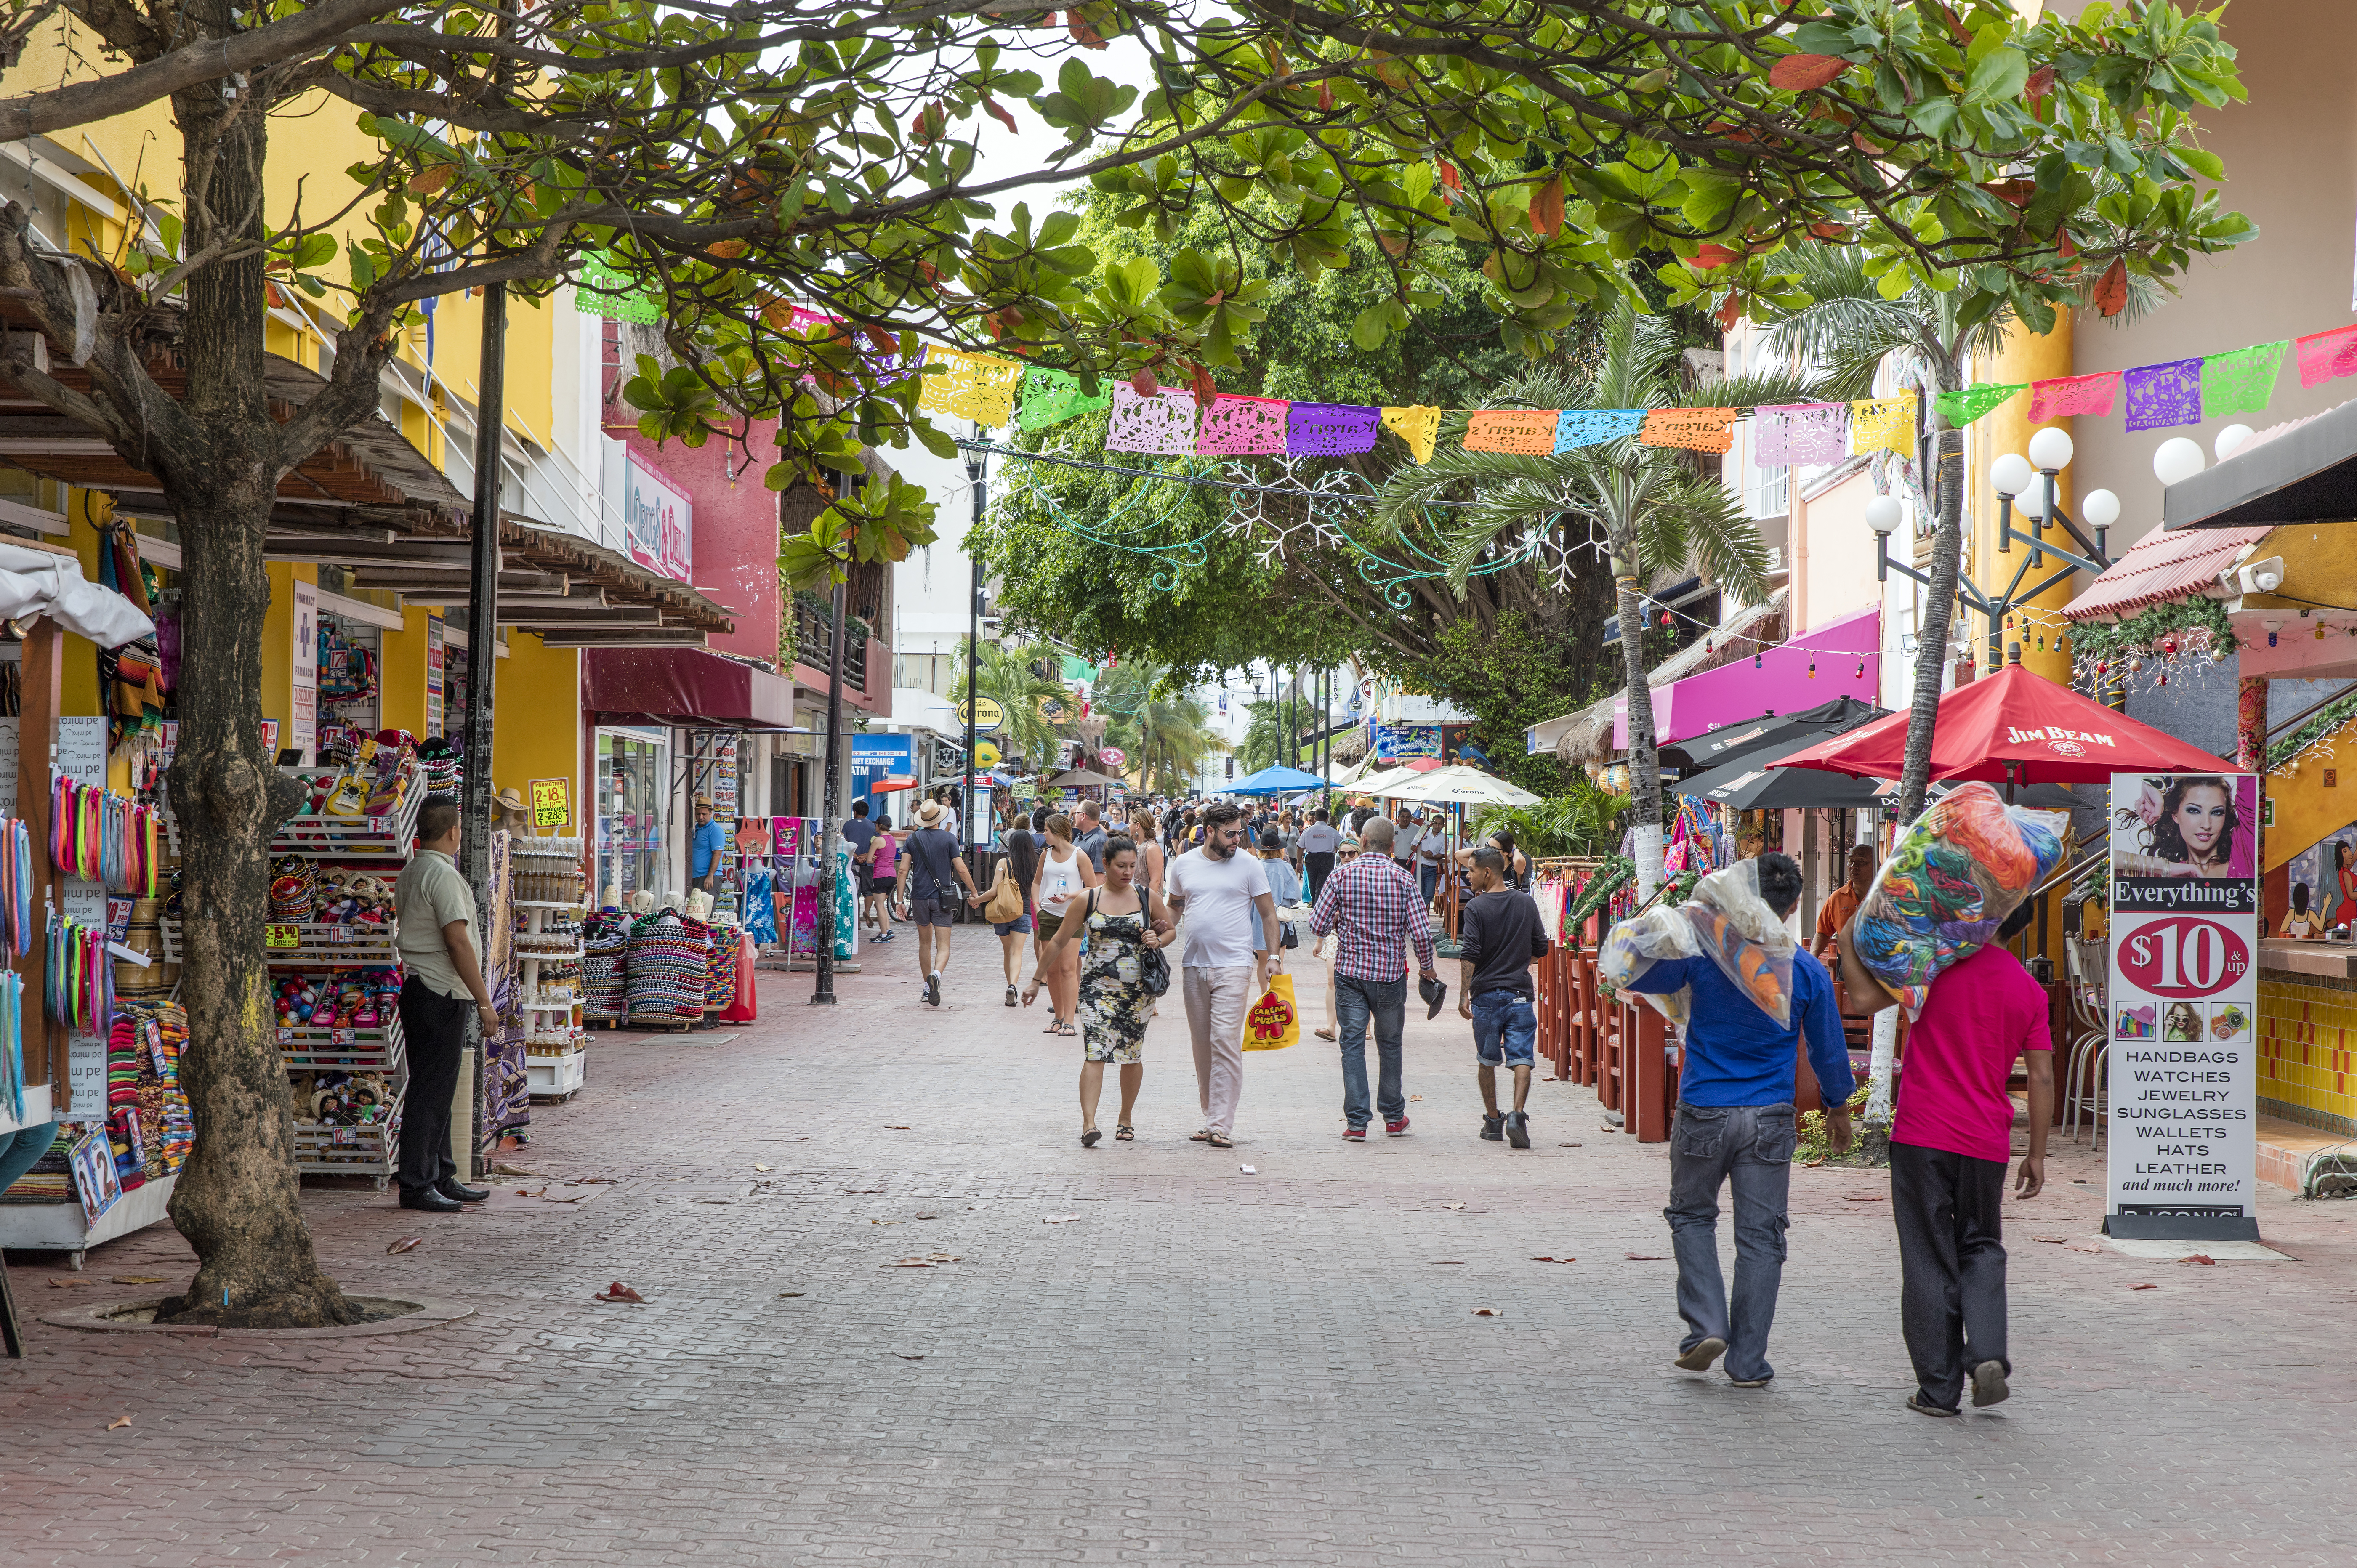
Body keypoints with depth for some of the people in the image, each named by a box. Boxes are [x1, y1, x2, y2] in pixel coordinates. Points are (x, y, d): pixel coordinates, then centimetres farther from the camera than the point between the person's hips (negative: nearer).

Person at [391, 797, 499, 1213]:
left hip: (418, 988, 10)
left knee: (438, 1090, 14)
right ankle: (416, 1186, -5)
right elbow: (458, 943, -19)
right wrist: (485, 1002, -15)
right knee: (430, 1093, -7)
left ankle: (442, 1177, 20)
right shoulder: (443, 875, -15)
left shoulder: (408, 875, 15)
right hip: (442, 995, -10)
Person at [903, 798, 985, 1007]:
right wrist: (974, 893, 4)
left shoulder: (913, 838, 2)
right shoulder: (949, 838, -4)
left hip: (919, 897, 2)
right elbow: (961, 869, -7)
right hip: (942, 899, -2)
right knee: (943, 947, -4)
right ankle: (936, 975, -34)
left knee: (925, 943, 19)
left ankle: (927, 988, 24)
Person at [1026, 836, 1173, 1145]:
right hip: (1097, 987, -2)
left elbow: (1171, 930, 17)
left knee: (1132, 1056, 9)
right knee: (1094, 1054, -14)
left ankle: (1126, 1119, 26)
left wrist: (1158, 940, -7)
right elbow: (1060, 942, 7)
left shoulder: (1148, 897, 4)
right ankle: (1089, 1123, -22)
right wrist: (1036, 980, 9)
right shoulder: (1089, 900, 1)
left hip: (1137, 989, 2)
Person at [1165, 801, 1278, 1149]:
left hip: (1233, 965, -4)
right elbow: (1174, 909, 20)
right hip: (1193, 964, 4)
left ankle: (1221, 1124, -12)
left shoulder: (1250, 865, 0)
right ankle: (1212, 1118, 19)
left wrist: (1272, 954, -3)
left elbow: (1268, 914, 4)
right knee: (1202, 1046, 9)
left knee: (1226, 1043, -12)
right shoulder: (1184, 865, 8)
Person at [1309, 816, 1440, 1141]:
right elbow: (1422, 934, -9)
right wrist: (1427, 968, 8)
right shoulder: (1404, 879, -5)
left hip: (1350, 971, -1)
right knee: (1390, 1044, 15)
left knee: (1353, 1044, 3)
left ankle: (1357, 1121, -3)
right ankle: (1394, 1117, 24)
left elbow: (1318, 925, -6)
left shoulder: (1342, 875, -5)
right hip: (1391, 974, 1)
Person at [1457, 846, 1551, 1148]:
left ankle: (1492, 1121, 18)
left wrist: (1463, 995, -8)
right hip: (1520, 993, 2)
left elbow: (1471, 955, -13)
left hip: (1486, 994, -2)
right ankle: (1518, 1115, -21)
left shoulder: (1476, 907, -8)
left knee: (1487, 1061, 12)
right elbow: (1542, 949, 9)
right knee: (1522, 1058, -3)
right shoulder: (1526, 902, 4)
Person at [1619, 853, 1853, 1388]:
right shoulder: (1809, 972, -4)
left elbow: (1638, 978, 4)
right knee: (1760, 1236, 6)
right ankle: (1748, 1362, 7)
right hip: (1770, 1121, 1)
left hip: (1703, 1113, 0)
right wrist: (1838, 1107, 23)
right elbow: (1828, 1051, 7)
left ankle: (1707, 1325, 3)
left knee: (1692, 1217, 18)